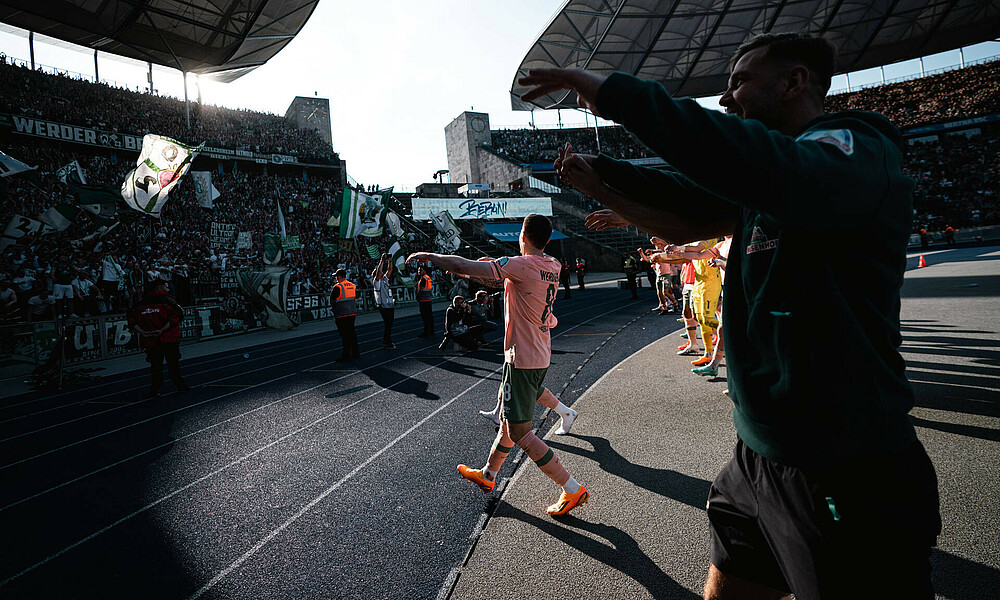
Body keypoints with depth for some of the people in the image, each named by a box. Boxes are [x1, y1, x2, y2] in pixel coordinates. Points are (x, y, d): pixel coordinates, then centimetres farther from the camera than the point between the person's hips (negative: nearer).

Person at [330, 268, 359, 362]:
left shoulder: (337, 287, -11)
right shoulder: (352, 285, 10)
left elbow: (332, 300, -7)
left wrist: (333, 306, 12)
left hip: (342, 314, -7)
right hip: (352, 312, 7)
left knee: (344, 334, -3)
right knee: (352, 332, 15)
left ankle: (346, 355, 0)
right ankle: (356, 353, 20)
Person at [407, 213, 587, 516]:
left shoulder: (521, 265, -21)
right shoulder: (552, 267, 4)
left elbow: (462, 266, -20)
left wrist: (429, 256, -5)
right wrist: (490, 264, 20)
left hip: (522, 359, -9)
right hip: (540, 355, 9)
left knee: (519, 432, 0)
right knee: (508, 418, 21)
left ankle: (573, 490, 7)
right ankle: (488, 474, 39)